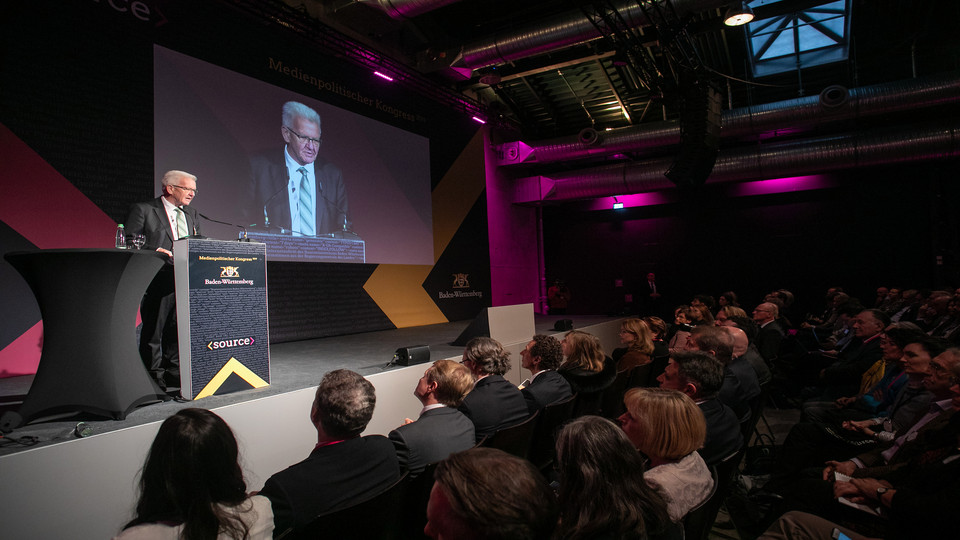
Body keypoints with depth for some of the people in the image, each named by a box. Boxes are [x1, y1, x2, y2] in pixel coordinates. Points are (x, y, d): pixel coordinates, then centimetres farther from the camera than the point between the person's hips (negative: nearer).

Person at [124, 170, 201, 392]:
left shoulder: (191, 215, 19)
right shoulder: (143, 210, 0)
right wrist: (154, 250, -19)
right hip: (158, 280, -6)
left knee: (180, 329, 10)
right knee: (154, 329, 0)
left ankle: (174, 373, 20)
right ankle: (155, 375, 10)